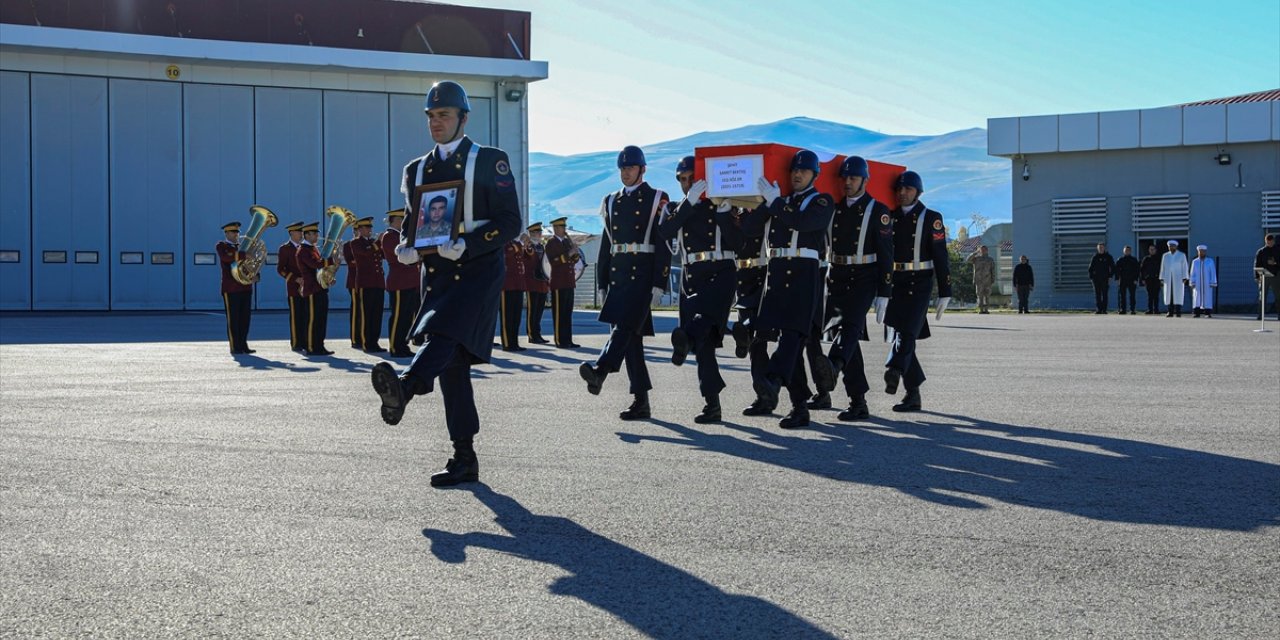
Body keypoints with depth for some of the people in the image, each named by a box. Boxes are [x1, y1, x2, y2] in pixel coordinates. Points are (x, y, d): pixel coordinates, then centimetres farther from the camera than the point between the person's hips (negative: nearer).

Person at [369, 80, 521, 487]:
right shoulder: (417, 170, 17)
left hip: (478, 271, -5)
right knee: (450, 367, 2)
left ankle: (404, 387, -58)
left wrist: (467, 244, -20)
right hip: (436, 276, 5)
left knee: (445, 332, -31)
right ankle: (464, 460, 6)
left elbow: (510, 222, -6)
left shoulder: (490, 162, 1)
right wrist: (406, 248, -1)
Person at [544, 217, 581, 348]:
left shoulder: (567, 242, 18)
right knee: (559, 313, -5)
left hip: (569, 282, 8)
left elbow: (575, 260, 20)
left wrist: (576, 253, -1)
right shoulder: (551, 243, -5)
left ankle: (567, 340, 11)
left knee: (568, 313, 8)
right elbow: (553, 261, -18)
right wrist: (568, 254, -20)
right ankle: (560, 341, -4)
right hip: (558, 283, -8)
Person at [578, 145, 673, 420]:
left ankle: (600, 371, -42)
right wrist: (602, 284, 14)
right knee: (630, 336, 4)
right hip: (617, 276, 6)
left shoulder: (656, 199, 2)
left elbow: (664, 244, -4)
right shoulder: (612, 202, 18)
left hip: (643, 274, -6)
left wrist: (659, 284, -12)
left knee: (625, 325, -23)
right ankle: (641, 401, 6)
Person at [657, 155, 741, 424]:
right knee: (703, 343, -2)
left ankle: (685, 339, -63)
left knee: (704, 312, -35)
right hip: (691, 277, 3)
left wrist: (723, 209, -15)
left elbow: (736, 241, -3)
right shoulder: (677, 209, 16)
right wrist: (689, 202, -15)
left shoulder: (721, 204, 9)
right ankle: (712, 404, 1)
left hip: (721, 273, -3)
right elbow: (665, 232, -7)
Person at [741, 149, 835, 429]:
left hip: (805, 275, -6)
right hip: (776, 274, 6)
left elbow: (803, 222, -14)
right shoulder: (778, 202, 22)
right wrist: (767, 202, 1)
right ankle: (800, 407, 6)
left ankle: (773, 380, -45)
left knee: (792, 332, -22)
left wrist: (775, 201, -8)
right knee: (785, 337, 2)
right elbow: (749, 228, 13)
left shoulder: (822, 202, 7)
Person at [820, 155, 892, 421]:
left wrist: (883, 294, -9)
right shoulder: (833, 208, 12)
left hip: (864, 278, -5)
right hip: (836, 278, 5)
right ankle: (858, 402, 4)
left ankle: (834, 364, -55)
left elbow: (886, 254, -3)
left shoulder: (878, 210, 0)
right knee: (840, 331, 0)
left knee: (851, 323, -27)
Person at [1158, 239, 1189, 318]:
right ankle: (1170, 312, -1)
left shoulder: (1182, 255, 3)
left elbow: (1184, 267, -1)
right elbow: (1162, 268, 10)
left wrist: (1184, 278, -9)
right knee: (1169, 295, -2)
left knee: (1178, 295, -7)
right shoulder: (1165, 256, 11)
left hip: (1178, 278, -3)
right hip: (1168, 278, 3)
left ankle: (1178, 312, -7)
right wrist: (1161, 279, 4)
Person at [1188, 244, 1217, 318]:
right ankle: (1196, 313, -3)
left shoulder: (1210, 261, -2)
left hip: (1207, 284, -1)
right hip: (1197, 284, 1)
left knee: (1207, 298, -4)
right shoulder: (1194, 262, 3)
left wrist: (1213, 285, -10)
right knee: (1196, 298, -5)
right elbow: (1192, 273, 2)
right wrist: (1192, 284, -6)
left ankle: (1208, 313, -1)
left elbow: (1213, 273, -4)